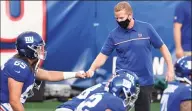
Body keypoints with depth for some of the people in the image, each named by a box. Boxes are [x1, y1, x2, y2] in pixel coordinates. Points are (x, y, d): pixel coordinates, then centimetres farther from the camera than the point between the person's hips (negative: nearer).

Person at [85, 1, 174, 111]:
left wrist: (170, 69, -2)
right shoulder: (114, 34, -2)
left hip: (144, 81, -1)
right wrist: (92, 69, -14)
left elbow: (162, 47, 2)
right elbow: (103, 55, 2)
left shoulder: (146, 28, -5)